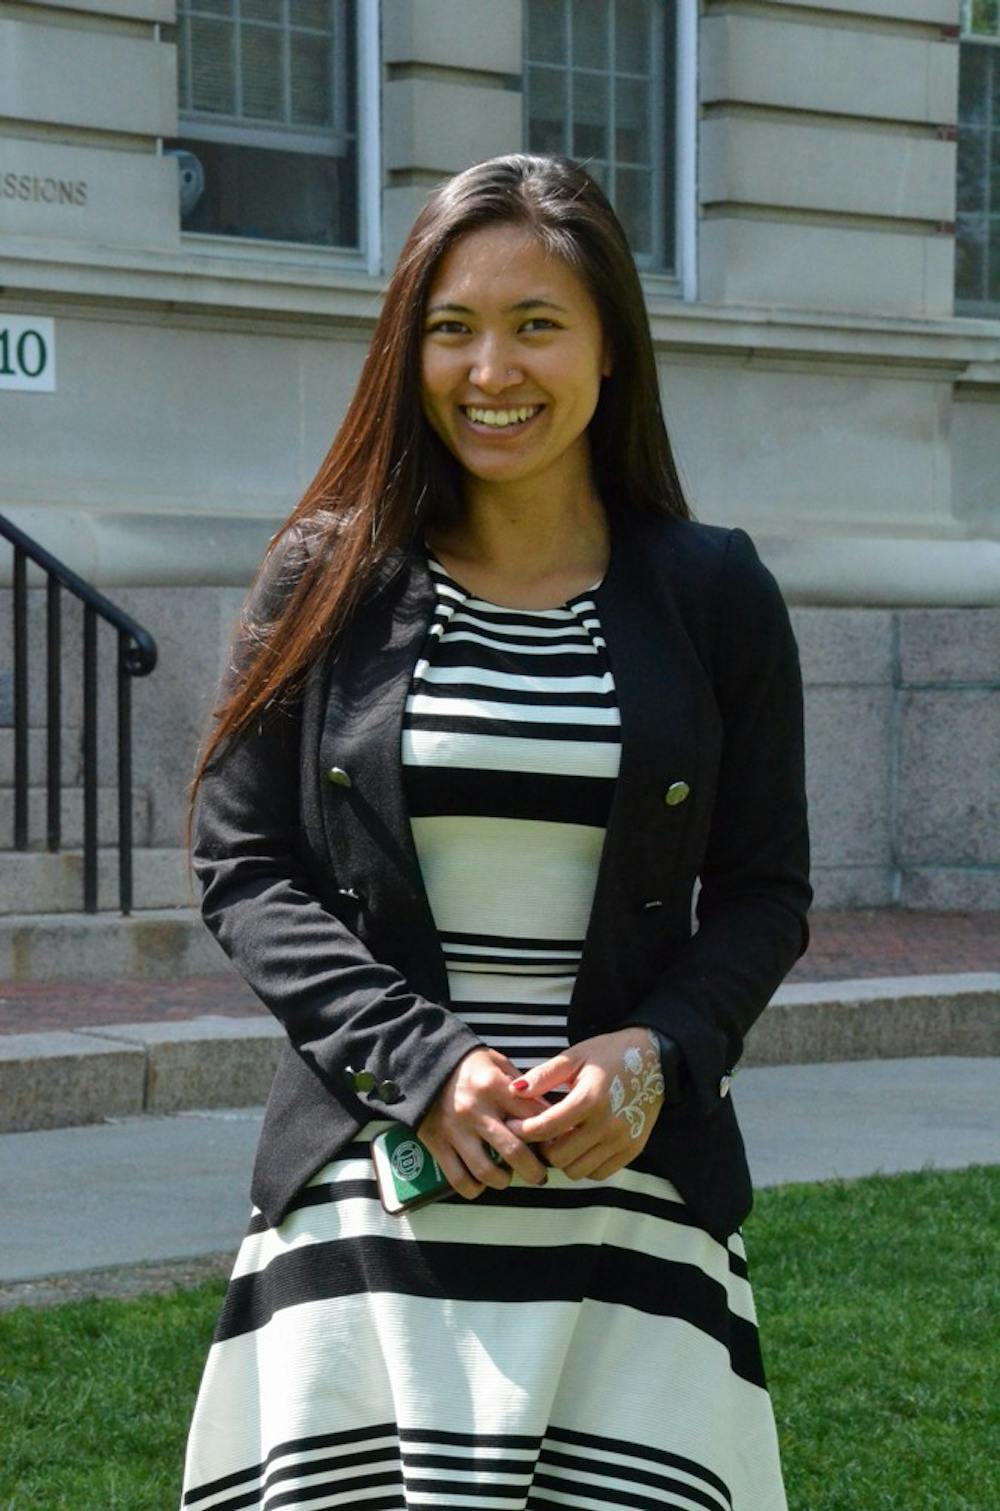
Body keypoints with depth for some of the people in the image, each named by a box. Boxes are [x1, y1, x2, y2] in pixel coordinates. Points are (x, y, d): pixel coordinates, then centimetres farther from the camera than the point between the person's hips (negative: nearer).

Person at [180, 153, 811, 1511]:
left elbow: (765, 891, 7)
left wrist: (656, 1053, -12)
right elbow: (243, 869, 1)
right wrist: (422, 1063, -11)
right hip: (371, 1183, 0)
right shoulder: (328, 580, 4)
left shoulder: (713, 594, 4)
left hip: (629, 1184, 0)